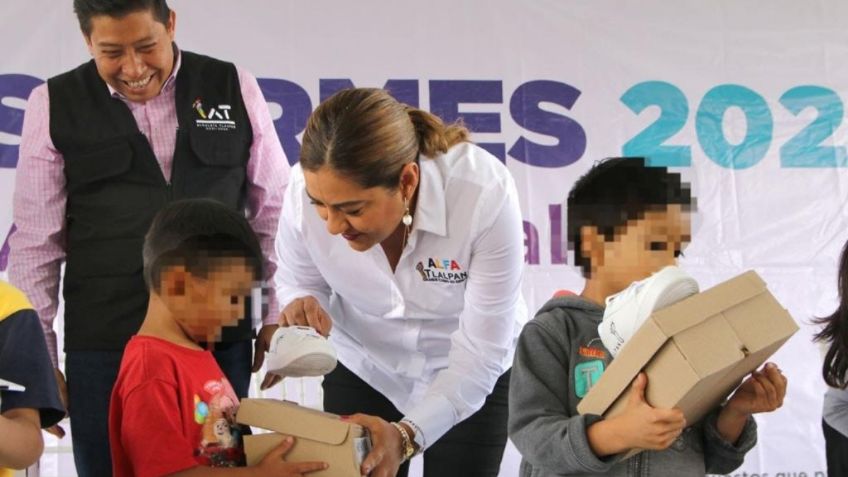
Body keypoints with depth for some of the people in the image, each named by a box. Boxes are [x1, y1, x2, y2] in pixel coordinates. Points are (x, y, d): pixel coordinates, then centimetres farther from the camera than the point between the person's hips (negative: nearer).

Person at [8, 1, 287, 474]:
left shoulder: (234, 88, 3)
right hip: (103, 347, -1)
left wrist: (278, 315, 7)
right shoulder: (55, 105, 0)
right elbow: (36, 243, 2)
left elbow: (274, 209, 10)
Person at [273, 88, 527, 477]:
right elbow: (297, 281, -6)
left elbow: (481, 352, -29)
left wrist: (407, 435, -42)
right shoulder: (308, 187, -27)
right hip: (362, 370, 2)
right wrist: (301, 305, -29)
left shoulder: (485, 194, -34)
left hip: (470, 379, -2)